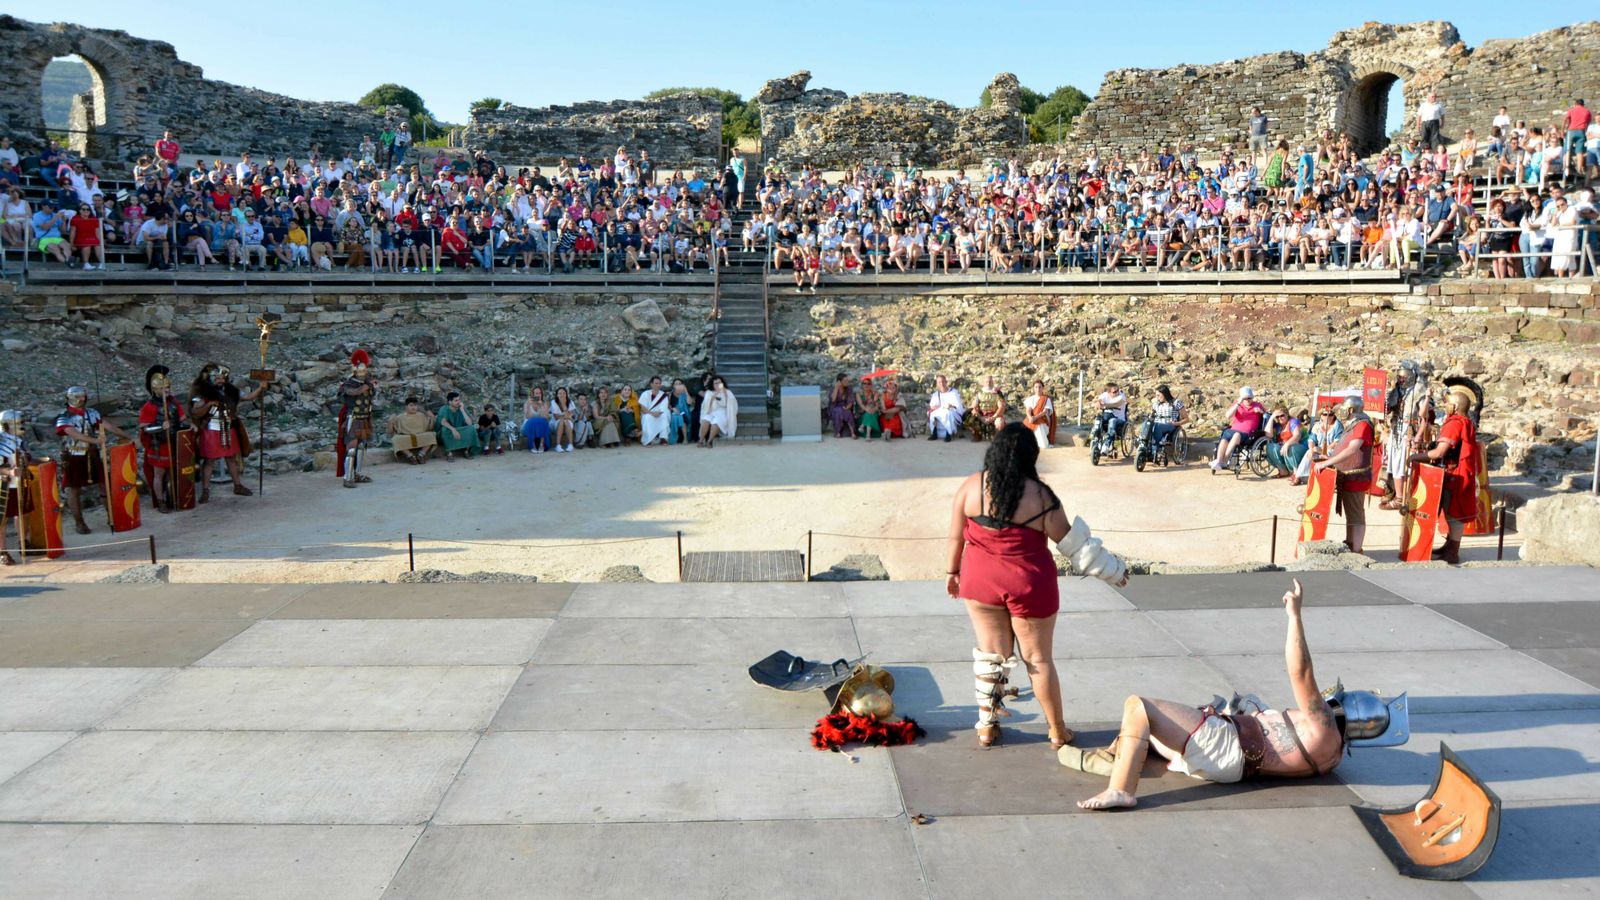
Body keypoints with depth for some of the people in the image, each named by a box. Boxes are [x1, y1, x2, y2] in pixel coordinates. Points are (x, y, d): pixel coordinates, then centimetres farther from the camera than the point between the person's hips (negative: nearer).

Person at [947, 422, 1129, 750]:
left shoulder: (971, 486, -9)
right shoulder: (1040, 496, -14)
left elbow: (955, 537, -2)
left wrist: (952, 571, 15)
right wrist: (1112, 569, 7)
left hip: (980, 582, 2)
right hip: (1029, 586, -2)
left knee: (989, 654, 16)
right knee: (1039, 659, 12)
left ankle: (987, 727, 25)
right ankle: (1058, 732, 25)